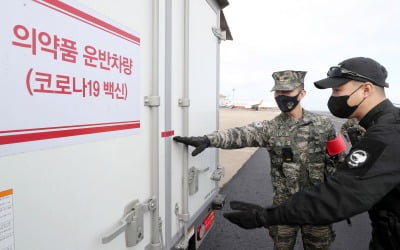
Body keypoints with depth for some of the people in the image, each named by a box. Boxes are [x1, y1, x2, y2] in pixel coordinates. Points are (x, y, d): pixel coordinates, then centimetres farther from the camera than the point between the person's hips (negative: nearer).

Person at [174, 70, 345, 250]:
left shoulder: (323, 125, -4)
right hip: (283, 204, 0)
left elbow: (335, 162, 4)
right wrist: (207, 140, -41)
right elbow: (240, 135, -25)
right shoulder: (271, 128, -8)